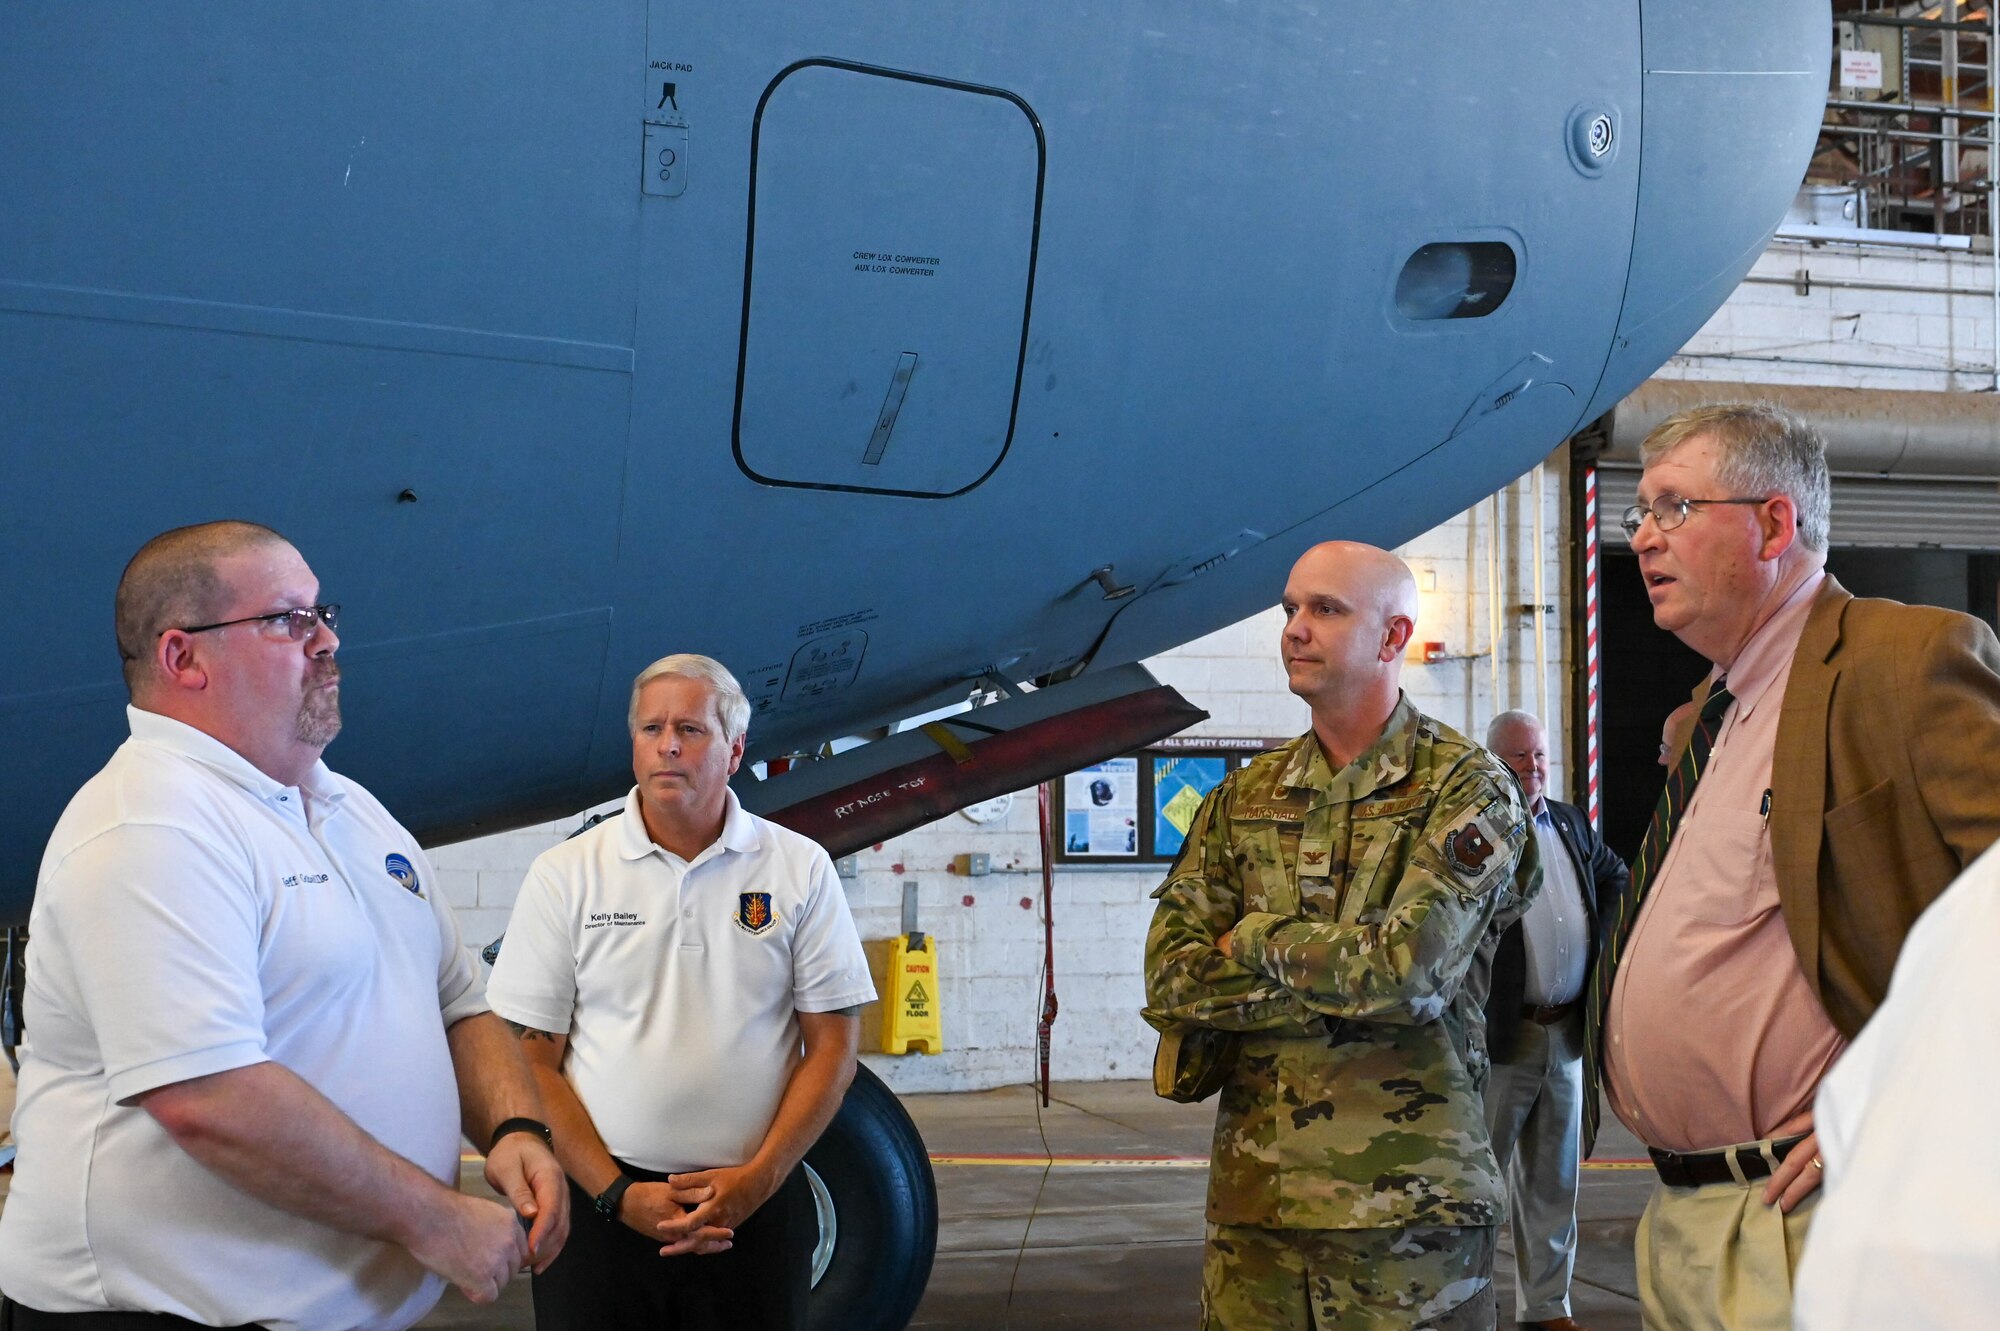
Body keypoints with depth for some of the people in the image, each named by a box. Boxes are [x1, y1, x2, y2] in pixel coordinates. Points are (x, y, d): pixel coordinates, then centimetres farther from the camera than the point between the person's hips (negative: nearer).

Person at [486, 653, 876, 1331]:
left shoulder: (800, 870, 2)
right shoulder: (564, 875, 1)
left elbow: (831, 1047, 2)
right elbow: (531, 1059, -1)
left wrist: (758, 1179, -10)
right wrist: (617, 1194, -10)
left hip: (755, 1202, 0)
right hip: (600, 1204, 0)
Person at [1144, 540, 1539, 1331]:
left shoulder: (1466, 789, -4)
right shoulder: (1244, 798, 11)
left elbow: (1412, 971, -19)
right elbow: (1169, 981, 0)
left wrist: (1260, 941, -5)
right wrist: (1340, 987, -10)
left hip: (1410, 1205, -4)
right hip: (1253, 1198, 5)